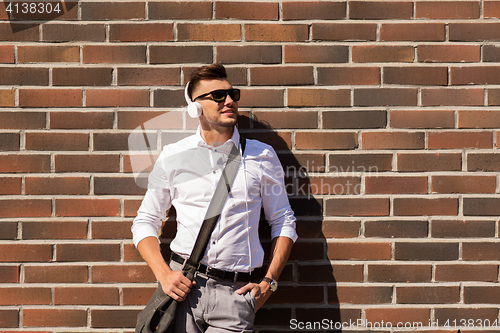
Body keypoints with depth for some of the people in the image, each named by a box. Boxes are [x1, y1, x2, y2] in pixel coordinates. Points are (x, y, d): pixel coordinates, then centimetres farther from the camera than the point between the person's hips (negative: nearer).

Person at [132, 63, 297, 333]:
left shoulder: (262, 156, 7)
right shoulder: (172, 156, 6)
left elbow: (283, 222, 11)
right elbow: (145, 222, 11)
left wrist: (269, 282, 1)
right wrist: (163, 274, -4)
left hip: (235, 292, 0)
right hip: (183, 284, 0)